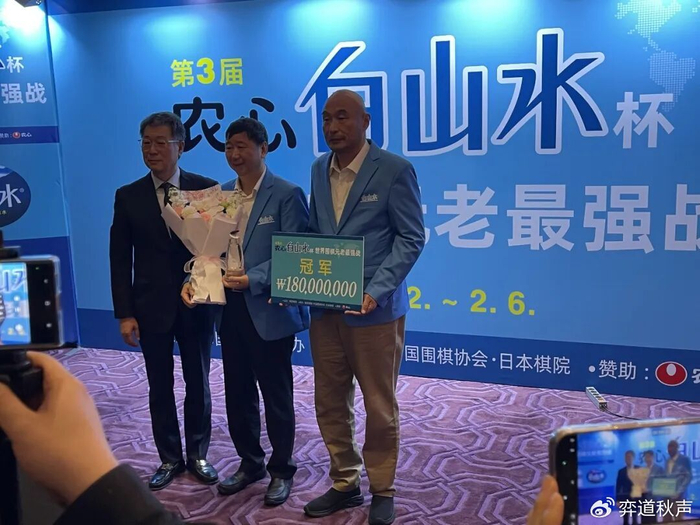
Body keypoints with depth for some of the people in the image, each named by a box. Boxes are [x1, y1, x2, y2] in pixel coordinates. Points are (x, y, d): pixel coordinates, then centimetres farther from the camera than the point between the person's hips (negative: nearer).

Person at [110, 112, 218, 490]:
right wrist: (125, 313, -4)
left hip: (196, 305, -1)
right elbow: (120, 259, 1)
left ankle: (197, 455, 29)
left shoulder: (206, 189, -3)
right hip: (151, 307, 1)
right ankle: (169, 459, 28)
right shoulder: (128, 196, 1)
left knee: (198, 384, 12)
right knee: (160, 387, 12)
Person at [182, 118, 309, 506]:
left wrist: (253, 280, -25)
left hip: (270, 310, -5)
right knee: (237, 394, 15)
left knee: (276, 396, 8)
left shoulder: (287, 195, -9)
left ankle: (281, 470, 25)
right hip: (230, 309, 6)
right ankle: (249, 463, 34)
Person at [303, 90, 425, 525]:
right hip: (325, 308, 6)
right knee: (330, 403, 13)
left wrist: (377, 290, -21)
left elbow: (412, 238, -10)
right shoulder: (319, 170, 10)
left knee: (379, 406, 8)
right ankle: (345, 484, 31)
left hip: (374, 308, -5)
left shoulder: (394, 170, -9)